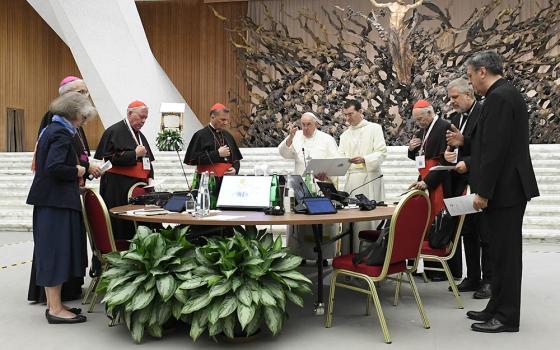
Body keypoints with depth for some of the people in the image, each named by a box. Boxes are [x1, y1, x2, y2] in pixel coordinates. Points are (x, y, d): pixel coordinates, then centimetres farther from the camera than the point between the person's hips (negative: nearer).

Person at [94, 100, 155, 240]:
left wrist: (150, 178, 7)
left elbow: (148, 160, 22)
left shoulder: (139, 135, 19)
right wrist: (135, 154, -14)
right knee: (120, 225, -7)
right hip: (118, 189, -7)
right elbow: (110, 158, -15)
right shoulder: (114, 131, -5)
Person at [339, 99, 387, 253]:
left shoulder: (374, 128, 5)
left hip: (369, 179, -4)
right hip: (351, 180, 5)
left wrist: (364, 159, -21)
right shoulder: (345, 135, 21)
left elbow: (381, 153, -5)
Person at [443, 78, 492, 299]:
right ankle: (472, 278, 22)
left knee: (485, 234, 0)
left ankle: (489, 281, 9)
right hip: (461, 183, 8)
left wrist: (467, 163, -24)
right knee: (467, 233, 13)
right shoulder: (456, 118, 15)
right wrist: (448, 152, 0)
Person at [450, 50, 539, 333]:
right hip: (508, 187, 10)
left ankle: (506, 317, 8)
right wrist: (465, 142, 15)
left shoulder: (498, 97, -16)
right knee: (503, 251, 14)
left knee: (505, 252, -2)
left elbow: (496, 148, -22)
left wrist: (483, 191, -19)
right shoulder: (507, 94, 15)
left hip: (504, 188, -10)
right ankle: (499, 308, 24)